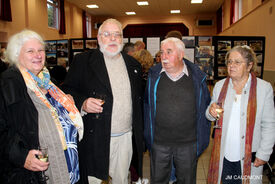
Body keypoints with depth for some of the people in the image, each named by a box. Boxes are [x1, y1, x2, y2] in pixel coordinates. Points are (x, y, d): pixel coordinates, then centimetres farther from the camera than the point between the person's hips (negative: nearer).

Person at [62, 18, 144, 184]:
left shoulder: (133, 64, 8)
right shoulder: (83, 61, -3)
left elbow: (139, 99, 13)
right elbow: (68, 90, -3)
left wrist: (140, 133, 9)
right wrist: (82, 103, -23)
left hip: (126, 137, 4)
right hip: (95, 138, -3)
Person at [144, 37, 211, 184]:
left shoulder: (197, 77, -4)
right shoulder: (154, 75, -1)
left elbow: (205, 107, 4)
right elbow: (147, 105, 7)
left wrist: (202, 138, 3)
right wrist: (148, 135, 6)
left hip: (188, 144, 0)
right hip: (158, 143, 1)